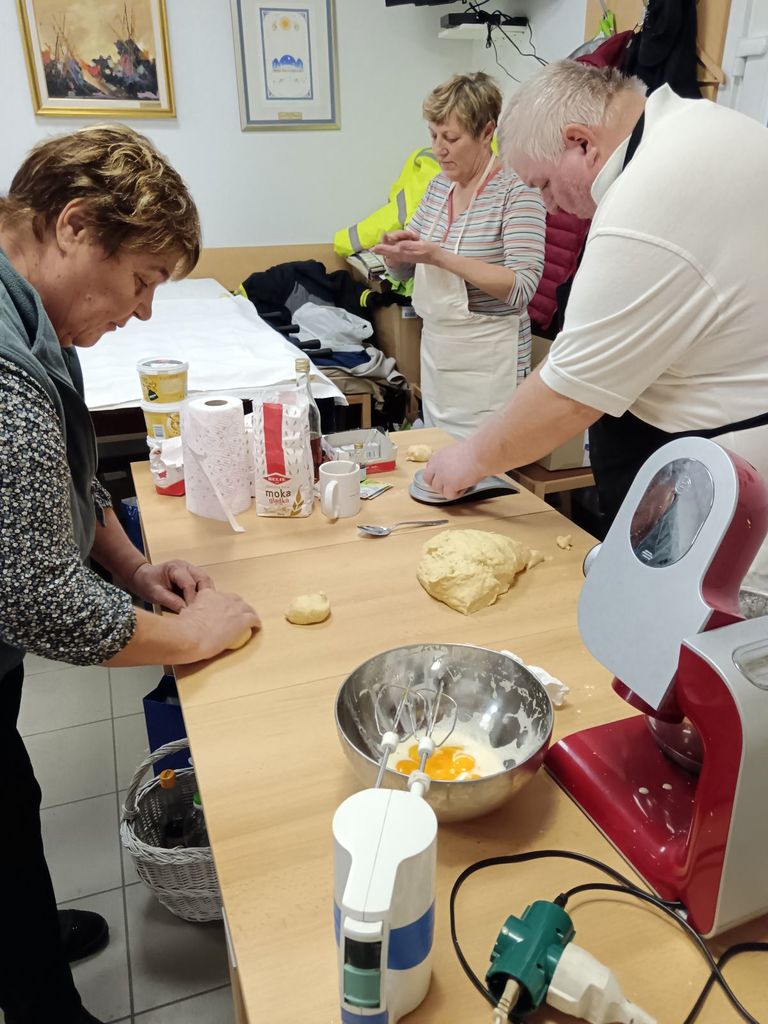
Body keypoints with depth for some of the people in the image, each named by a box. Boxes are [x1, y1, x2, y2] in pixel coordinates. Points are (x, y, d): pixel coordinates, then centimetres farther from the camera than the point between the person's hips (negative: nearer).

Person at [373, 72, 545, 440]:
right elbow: (405, 268, 15)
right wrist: (396, 249, -9)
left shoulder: (516, 189, -12)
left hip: (487, 362, -7)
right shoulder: (439, 185, 9)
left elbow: (521, 287, -22)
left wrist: (441, 257, -27)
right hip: (434, 350, 7)